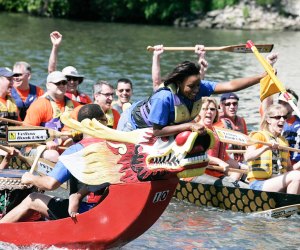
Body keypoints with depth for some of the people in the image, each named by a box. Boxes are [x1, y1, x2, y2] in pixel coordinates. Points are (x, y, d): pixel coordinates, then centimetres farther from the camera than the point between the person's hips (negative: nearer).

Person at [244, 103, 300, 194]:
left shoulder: (284, 141, 22)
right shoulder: (259, 136, 0)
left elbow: (289, 169, 26)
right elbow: (247, 157, -19)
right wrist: (266, 148, -34)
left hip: (280, 185, 7)